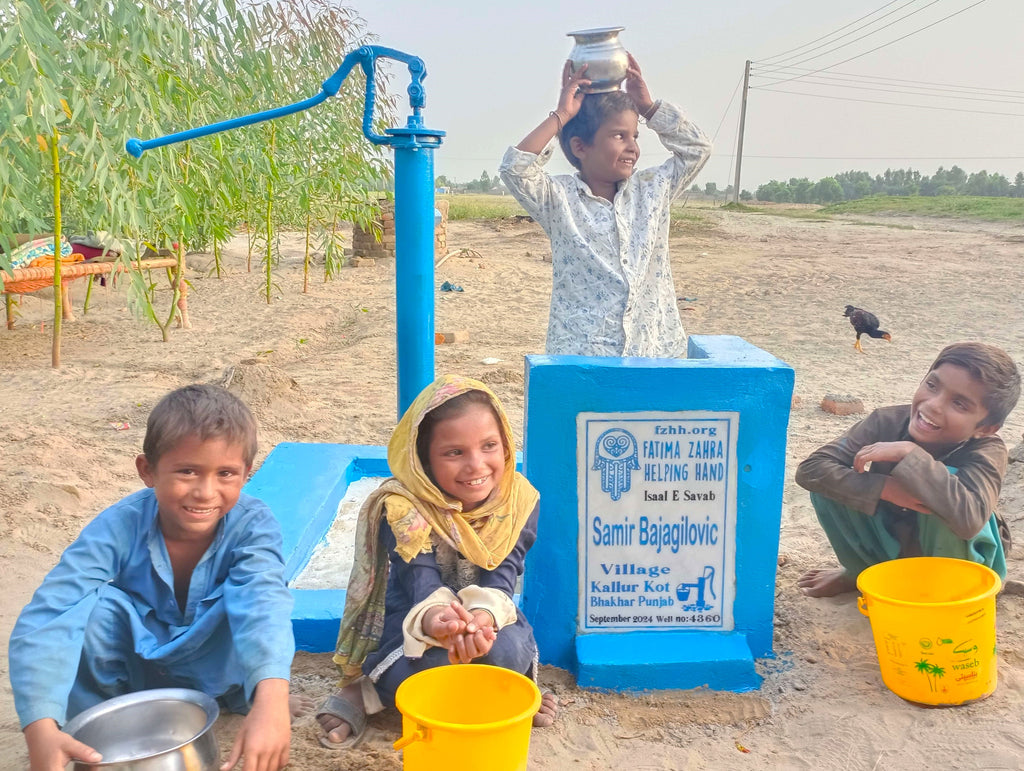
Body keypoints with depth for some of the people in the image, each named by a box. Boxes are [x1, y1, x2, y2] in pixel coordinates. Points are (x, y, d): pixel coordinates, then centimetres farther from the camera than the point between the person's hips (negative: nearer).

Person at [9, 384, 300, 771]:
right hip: (137, 664, 1)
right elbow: (44, 622, -37)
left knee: (249, 601, -32)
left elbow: (264, 603, -46)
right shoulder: (119, 527, -28)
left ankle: (248, 696, -2)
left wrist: (271, 699, -65)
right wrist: (42, 729, -54)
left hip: (216, 667, 0)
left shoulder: (253, 524, -27)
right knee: (94, 606, -30)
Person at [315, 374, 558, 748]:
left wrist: (483, 616, -46)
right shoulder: (404, 508, -20)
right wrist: (434, 618, -54)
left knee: (505, 650, -31)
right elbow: (421, 578, -28)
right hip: (414, 630, -3)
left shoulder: (517, 502, -13)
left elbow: (500, 577, -21)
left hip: (489, 620, 3)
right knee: (435, 659, -37)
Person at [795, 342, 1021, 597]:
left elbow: (968, 520, -48)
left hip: (956, 561, -4)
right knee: (829, 485, -21)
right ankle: (861, 571, 9)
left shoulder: (987, 451, -28)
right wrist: (887, 489, -39)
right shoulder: (888, 422, -21)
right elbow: (811, 469, -28)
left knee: (944, 484, -33)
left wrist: (909, 453, -42)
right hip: (894, 546, 4)